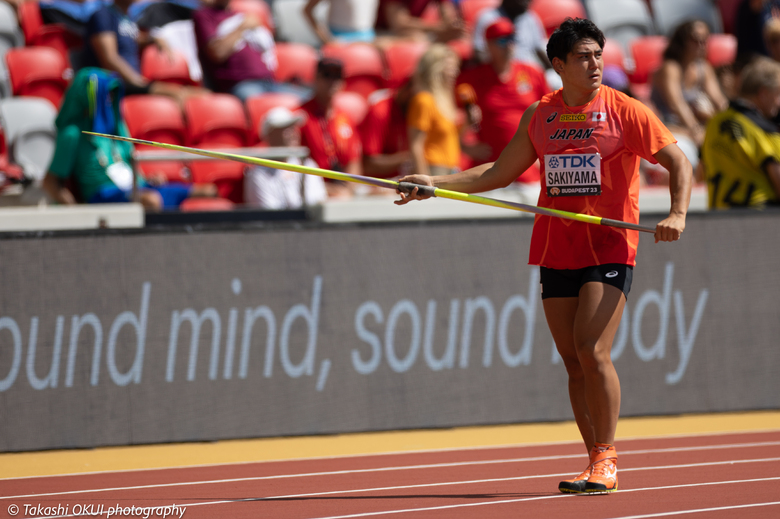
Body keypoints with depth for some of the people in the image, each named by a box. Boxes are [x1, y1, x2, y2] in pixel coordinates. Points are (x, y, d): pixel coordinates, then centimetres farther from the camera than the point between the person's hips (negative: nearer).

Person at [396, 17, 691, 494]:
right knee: (573, 361, 4)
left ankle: (606, 460, -9)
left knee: (592, 351, -17)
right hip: (556, 252, 5)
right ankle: (598, 464, 11)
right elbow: (500, 173, 19)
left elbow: (679, 163, -2)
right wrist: (435, 184, 12)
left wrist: (678, 214, -19)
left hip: (609, 248, -5)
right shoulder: (540, 116, 10)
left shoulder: (625, 111, -4)